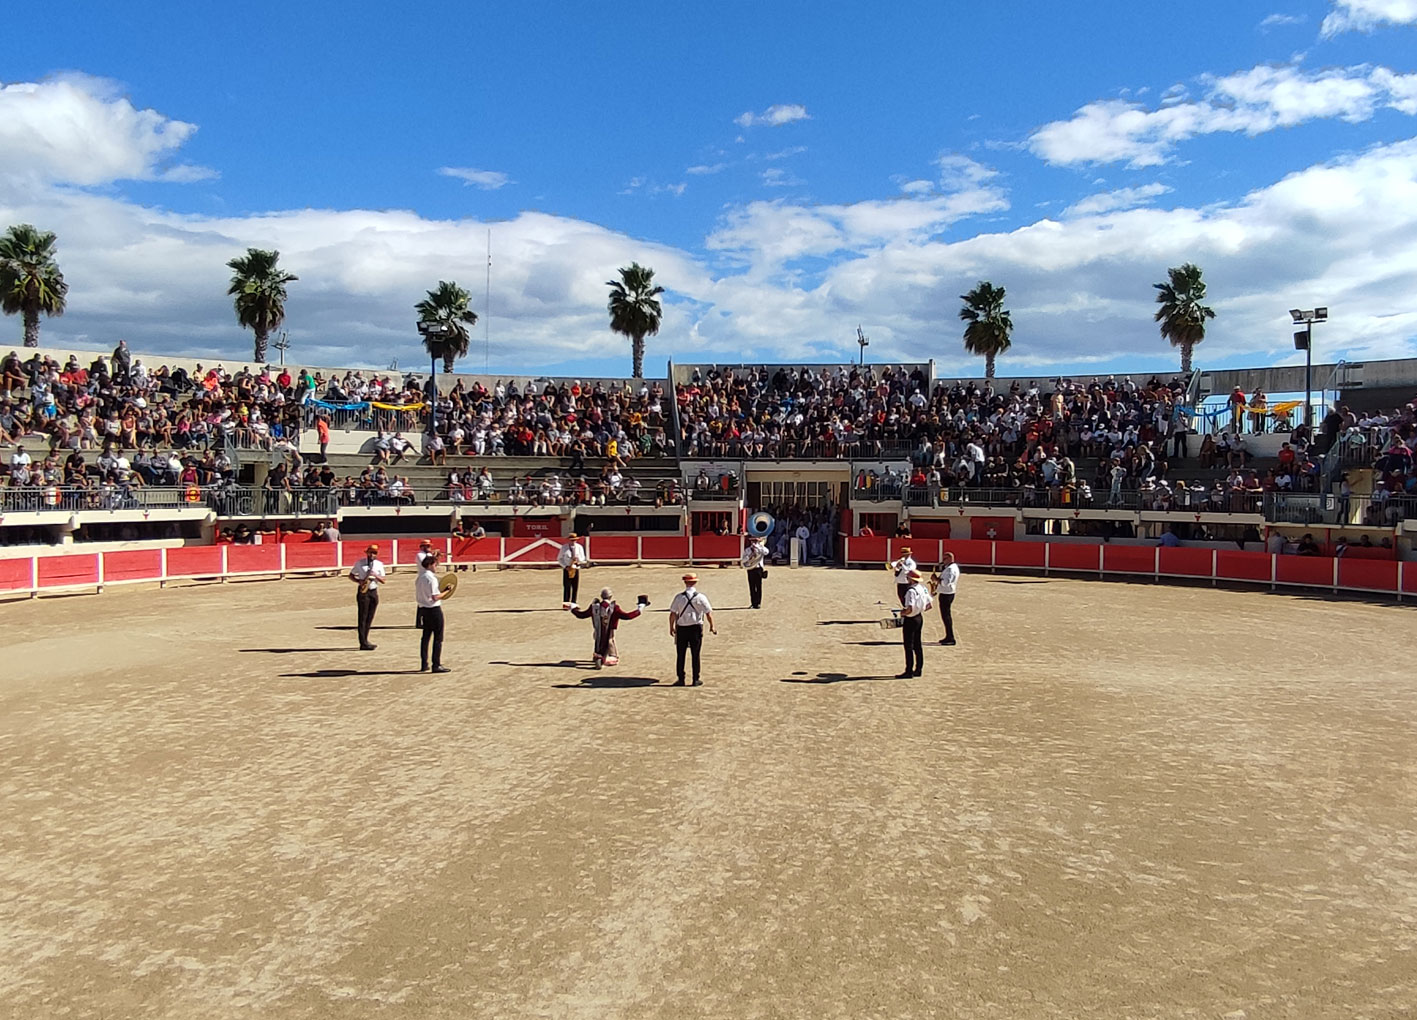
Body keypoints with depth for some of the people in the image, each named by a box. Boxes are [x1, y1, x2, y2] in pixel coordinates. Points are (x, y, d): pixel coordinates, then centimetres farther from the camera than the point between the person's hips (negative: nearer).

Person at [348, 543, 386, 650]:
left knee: (369, 618, 8)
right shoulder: (360, 563, 1)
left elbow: (383, 581, 6)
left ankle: (365, 641, 17)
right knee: (363, 618, -8)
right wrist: (359, 581, -11)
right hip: (363, 592, -4)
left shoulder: (379, 564, 8)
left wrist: (375, 576, -13)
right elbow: (351, 575, 7)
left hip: (374, 592, 4)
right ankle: (363, 644, -12)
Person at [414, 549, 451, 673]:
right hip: (434, 610, -8)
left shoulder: (420, 577, 5)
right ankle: (436, 665, -2)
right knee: (438, 638, -1)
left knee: (426, 637, 15)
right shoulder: (431, 578, -17)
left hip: (423, 609, 8)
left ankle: (423, 665, 18)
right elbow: (435, 597, -22)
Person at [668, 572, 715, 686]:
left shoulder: (679, 597, -4)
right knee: (695, 655, 7)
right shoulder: (700, 597, -6)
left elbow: (672, 614, -3)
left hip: (681, 628, 1)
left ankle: (681, 679, 12)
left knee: (680, 654, 9)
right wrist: (712, 626, 8)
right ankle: (696, 680, 11)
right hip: (696, 628, 0)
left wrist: (671, 627, 9)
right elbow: (708, 613, -5)